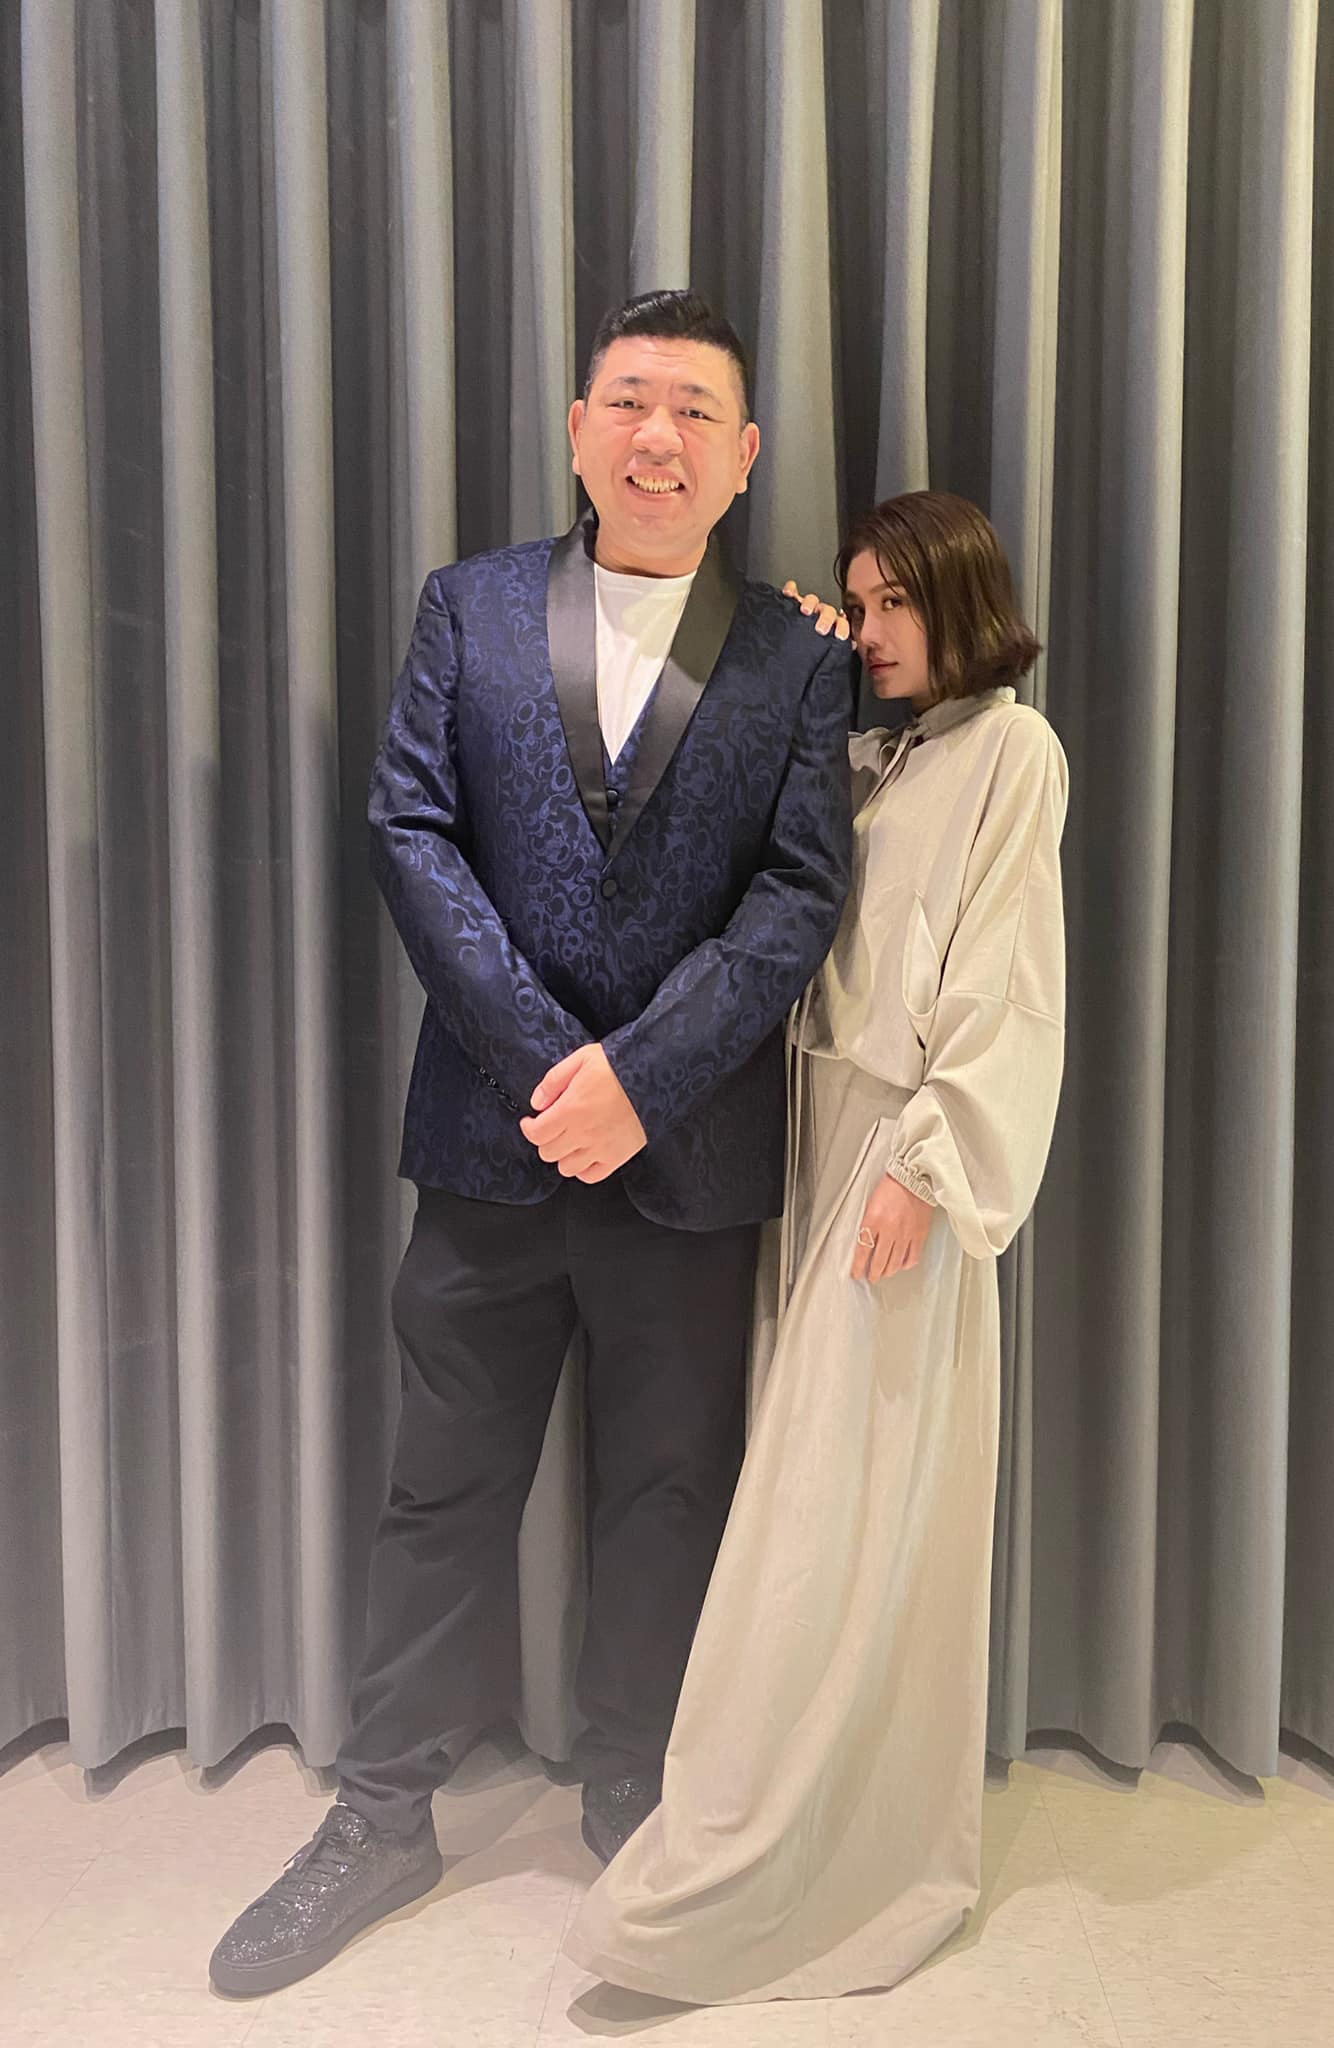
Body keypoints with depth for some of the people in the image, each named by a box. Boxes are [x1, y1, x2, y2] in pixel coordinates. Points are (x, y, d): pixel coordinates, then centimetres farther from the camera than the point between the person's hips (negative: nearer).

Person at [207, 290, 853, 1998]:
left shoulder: (796, 661, 3)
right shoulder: (470, 607, 5)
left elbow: (798, 894, -5)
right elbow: (412, 831, -4)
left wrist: (640, 1077, -16)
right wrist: (543, 1062, -13)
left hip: (688, 1154, 0)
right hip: (492, 1134, 1)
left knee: (667, 1491, 13)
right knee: (444, 1481, 12)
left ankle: (636, 1809, 35)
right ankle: (382, 1819, 29)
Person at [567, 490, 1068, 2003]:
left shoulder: (1011, 747, -3)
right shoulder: (869, 756, 18)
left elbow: (1004, 984, -10)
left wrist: (927, 1164, -17)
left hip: (914, 1145, -7)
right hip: (830, 1130, 7)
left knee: (849, 1505, -4)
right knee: (840, 1489, 11)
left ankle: (734, 1877, 4)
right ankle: (878, 1837, 25)